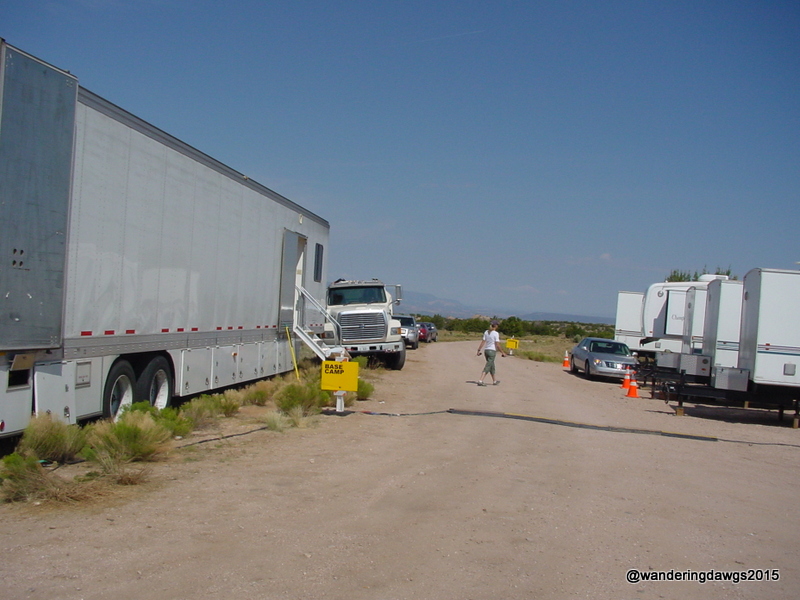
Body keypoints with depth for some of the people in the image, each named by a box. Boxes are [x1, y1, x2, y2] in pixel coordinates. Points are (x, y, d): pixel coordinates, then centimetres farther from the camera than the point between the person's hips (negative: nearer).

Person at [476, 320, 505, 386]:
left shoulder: (486, 332, 5)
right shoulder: (496, 334, -11)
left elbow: (483, 342, 3)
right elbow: (497, 345, -13)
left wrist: (479, 350, 6)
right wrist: (502, 352, -4)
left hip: (486, 351, 7)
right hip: (492, 351, -7)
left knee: (492, 366, 20)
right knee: (487, 367, -6)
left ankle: (494, 381, 32)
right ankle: (480, 381, -15)